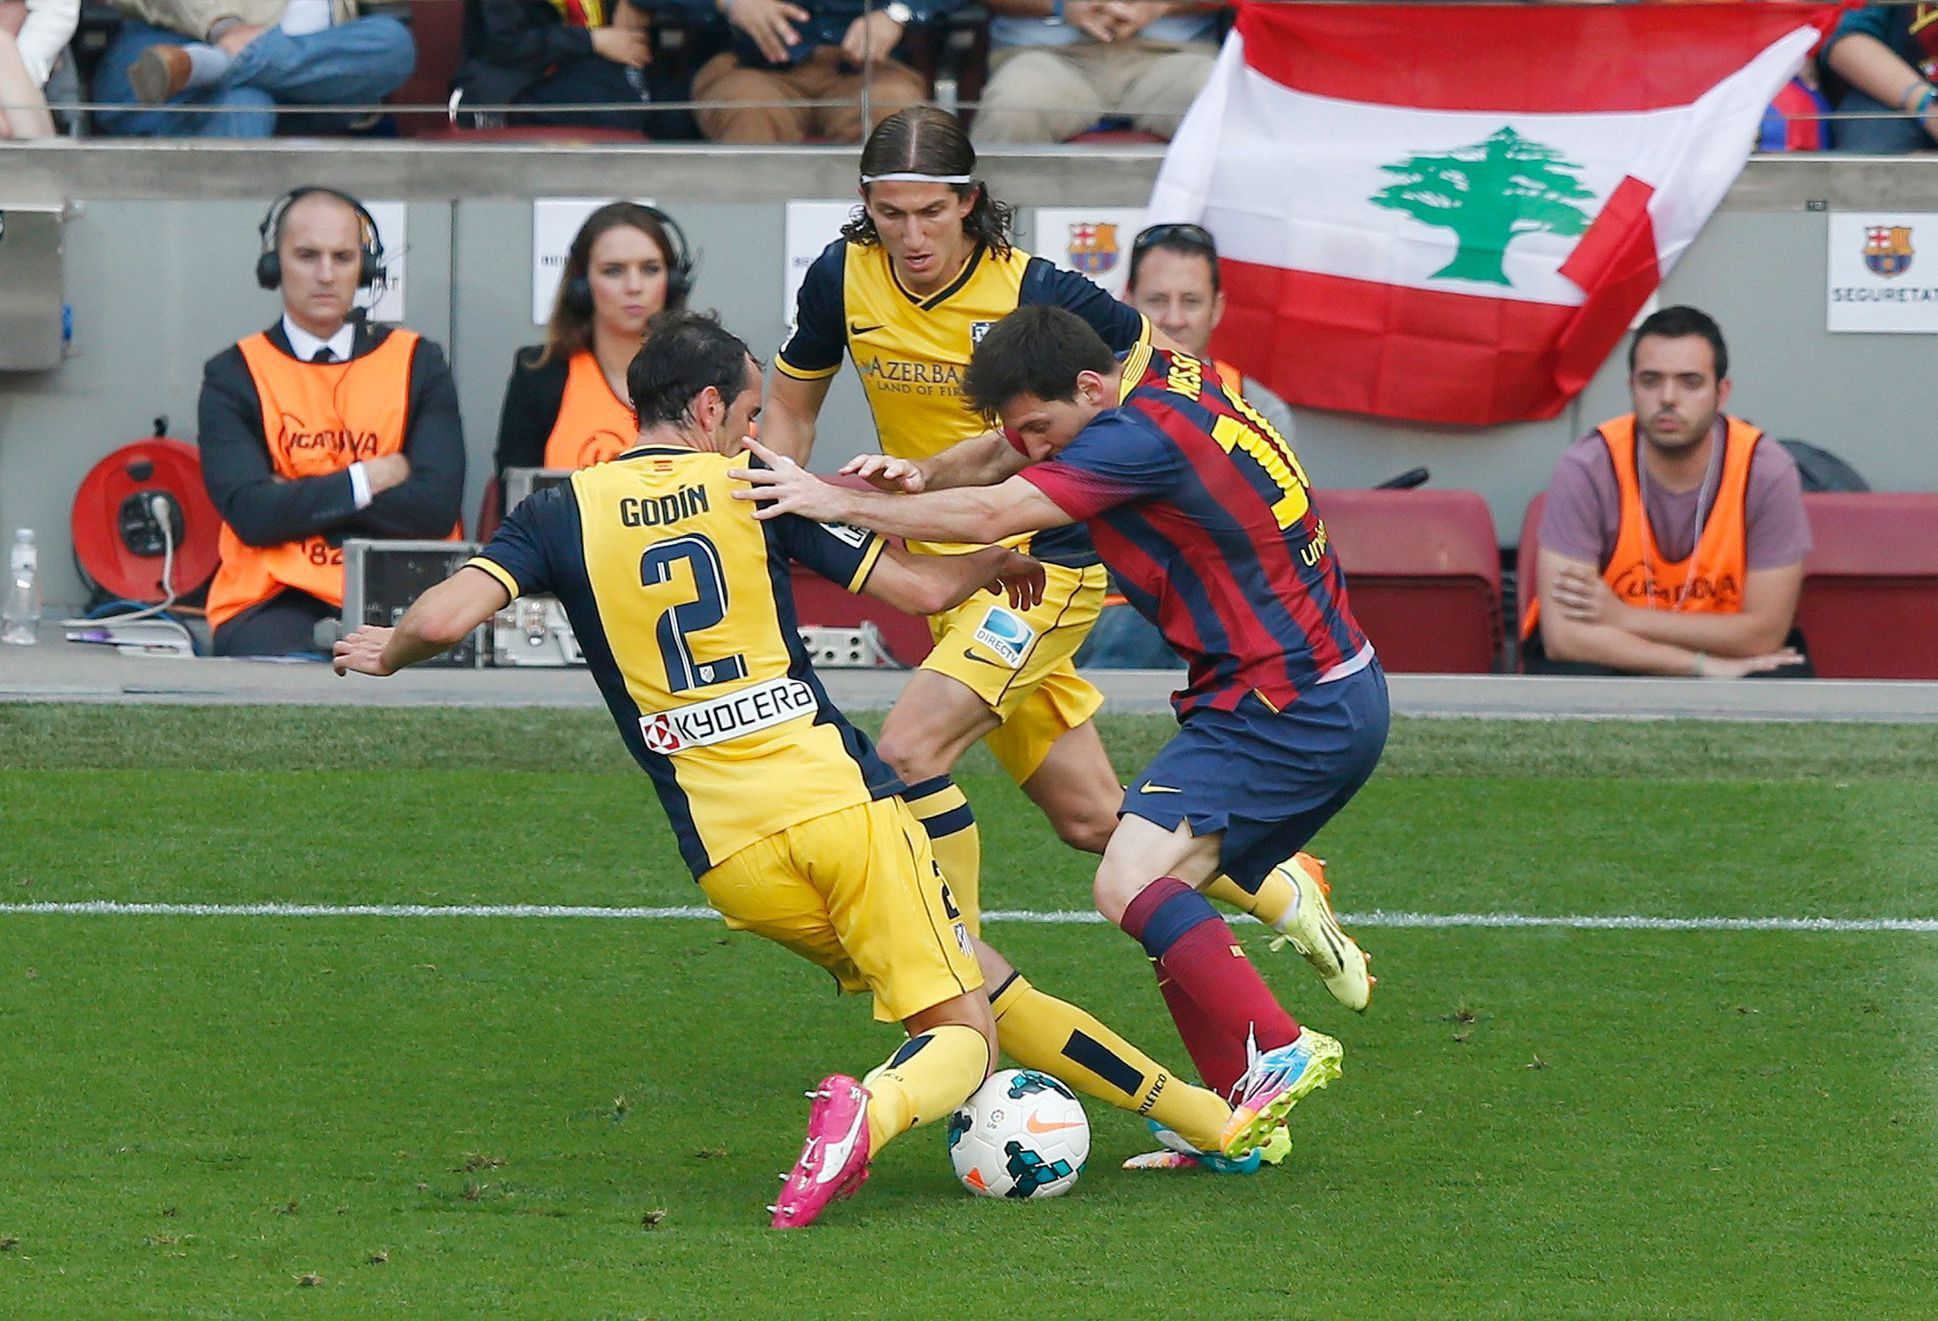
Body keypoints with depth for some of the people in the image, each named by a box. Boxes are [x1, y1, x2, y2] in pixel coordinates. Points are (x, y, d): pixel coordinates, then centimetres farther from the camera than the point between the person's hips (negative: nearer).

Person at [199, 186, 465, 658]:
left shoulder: (417, 364, 12)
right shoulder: (234, 375, 9)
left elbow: (436, 507, -2)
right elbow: (250, 513, -7)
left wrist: (301, 497, -4)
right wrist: (369, 480, -2)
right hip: (274, 603, -1)